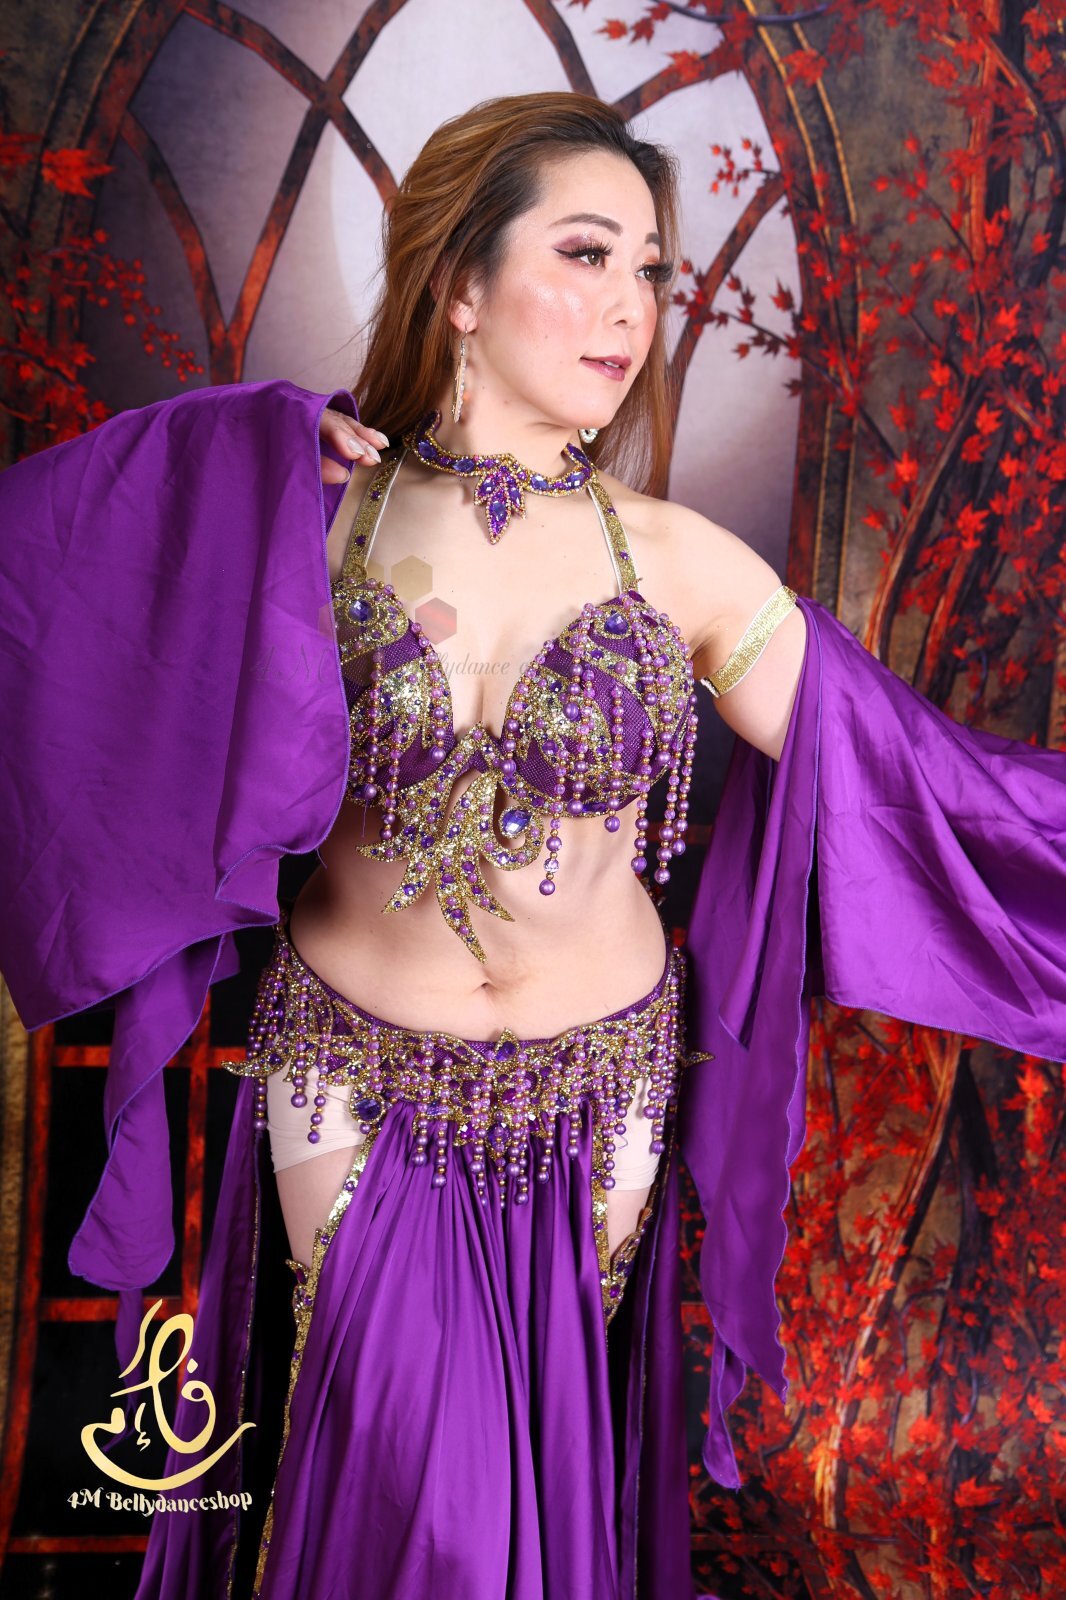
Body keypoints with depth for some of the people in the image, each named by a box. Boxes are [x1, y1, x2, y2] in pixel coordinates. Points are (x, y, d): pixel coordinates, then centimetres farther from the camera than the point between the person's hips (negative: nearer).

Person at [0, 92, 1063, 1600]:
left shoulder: (680, 561, -10)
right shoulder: (317, 517, -10)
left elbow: (894, 767, -10)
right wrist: (275, 462, -20)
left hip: (597, 1091, 1)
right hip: (353, 1075, 0)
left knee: (555, 1442, 22)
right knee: (380, 1438, 19)